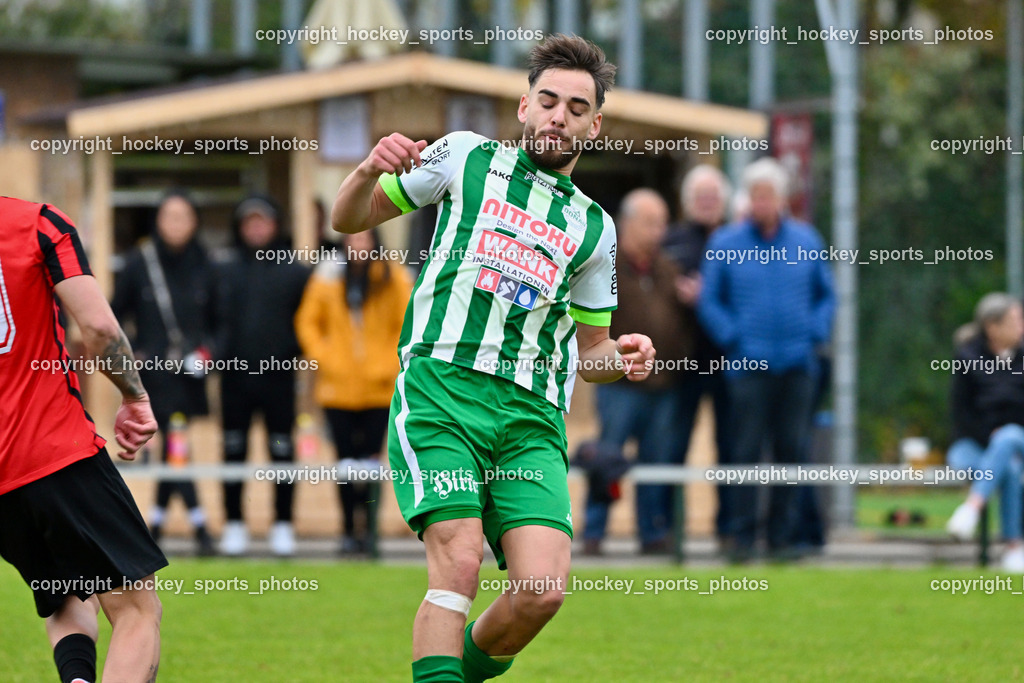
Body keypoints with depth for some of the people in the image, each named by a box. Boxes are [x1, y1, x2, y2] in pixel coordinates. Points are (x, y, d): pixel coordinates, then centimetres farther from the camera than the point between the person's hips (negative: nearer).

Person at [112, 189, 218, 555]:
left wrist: (208, 350, -2)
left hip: (189, 374, 3)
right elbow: (115, 314, 5)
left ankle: (156, 522, 20)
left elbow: (217, 320, 14)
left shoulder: (203, 267, 4)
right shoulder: (139, 264, -3)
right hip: (154, 372, -3)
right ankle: (198, 525, -13)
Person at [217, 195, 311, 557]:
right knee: (234, 452, 4)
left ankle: (283, 525, 8)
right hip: (235, 376, 1)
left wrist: (294, 350, -7)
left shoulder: (296, 272, 5)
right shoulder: (225, 272, 9)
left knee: (282, 451, 0)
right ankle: (234, 524, 11)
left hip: (279, 375, -1)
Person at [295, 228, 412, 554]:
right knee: (347, 462, 2)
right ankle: (349, 529, 11)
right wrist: (322, 357, -1)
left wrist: (393, 363, -6)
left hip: (380, 389, -1)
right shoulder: (327, 277, 4)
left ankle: (367, 529, 3)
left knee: (370, 460, -3)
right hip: (338, 388, 1)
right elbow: (308, 322, 12)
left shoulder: (393, 278, 1)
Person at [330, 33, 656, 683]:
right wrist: (369, 172, -6)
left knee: (544, 588, -13)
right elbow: (350, 220, 16)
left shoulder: (594, 228, 21)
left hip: (531, 415, 3)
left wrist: (623, 359, 4)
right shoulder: (466, 156, 13)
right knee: (459, 562, -23)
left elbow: (589, 349, 27)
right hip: (440, 387, -3)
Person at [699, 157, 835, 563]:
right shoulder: (725, 244, 4)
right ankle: (742, 536, -1)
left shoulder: (806, 241, 10)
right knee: (746, 451, -6)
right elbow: (709, 302, 6)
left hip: (797, 363, 2)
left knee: (792, 451, 1)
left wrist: (817, 334, 3)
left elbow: (826, 295, 18)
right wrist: (732, 339, -5)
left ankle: (781, 536, 8)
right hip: (748, 363, -2)